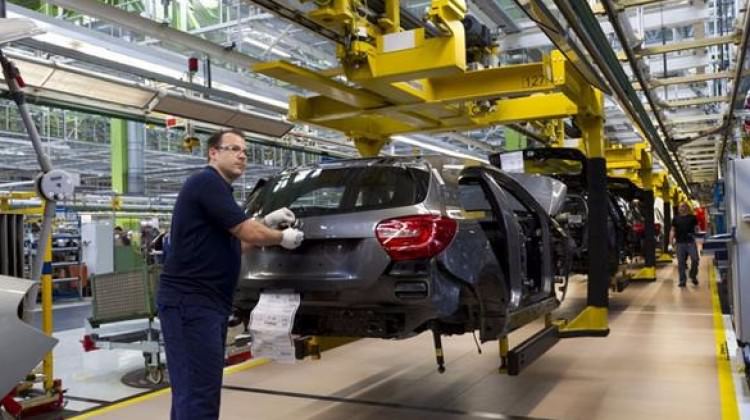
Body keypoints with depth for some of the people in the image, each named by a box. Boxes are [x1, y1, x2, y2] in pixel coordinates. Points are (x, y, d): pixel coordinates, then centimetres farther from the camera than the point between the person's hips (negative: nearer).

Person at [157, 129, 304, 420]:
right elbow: (250, 234, -14)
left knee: (192, 390, 13)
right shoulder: (207, 182, -11)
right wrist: (282, 238, 3)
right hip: (190, 302, -10)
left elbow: (235, 244, 23)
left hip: (205, 302, 10)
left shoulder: (217, 188, 20)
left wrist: (268, 223, 13)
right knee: (199, 393, -10)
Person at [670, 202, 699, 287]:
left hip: (691, 242, -1)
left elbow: (696, 228, 11)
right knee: (681, 263, 2)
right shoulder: (676, 218, 12)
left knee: (695, 259, -8)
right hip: (680, 243, 1)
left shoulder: (692, 217, 8)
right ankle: (682, 281, 8)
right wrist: (671, 240, -1)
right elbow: (673, 230, 10)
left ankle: (693, 276, 15)